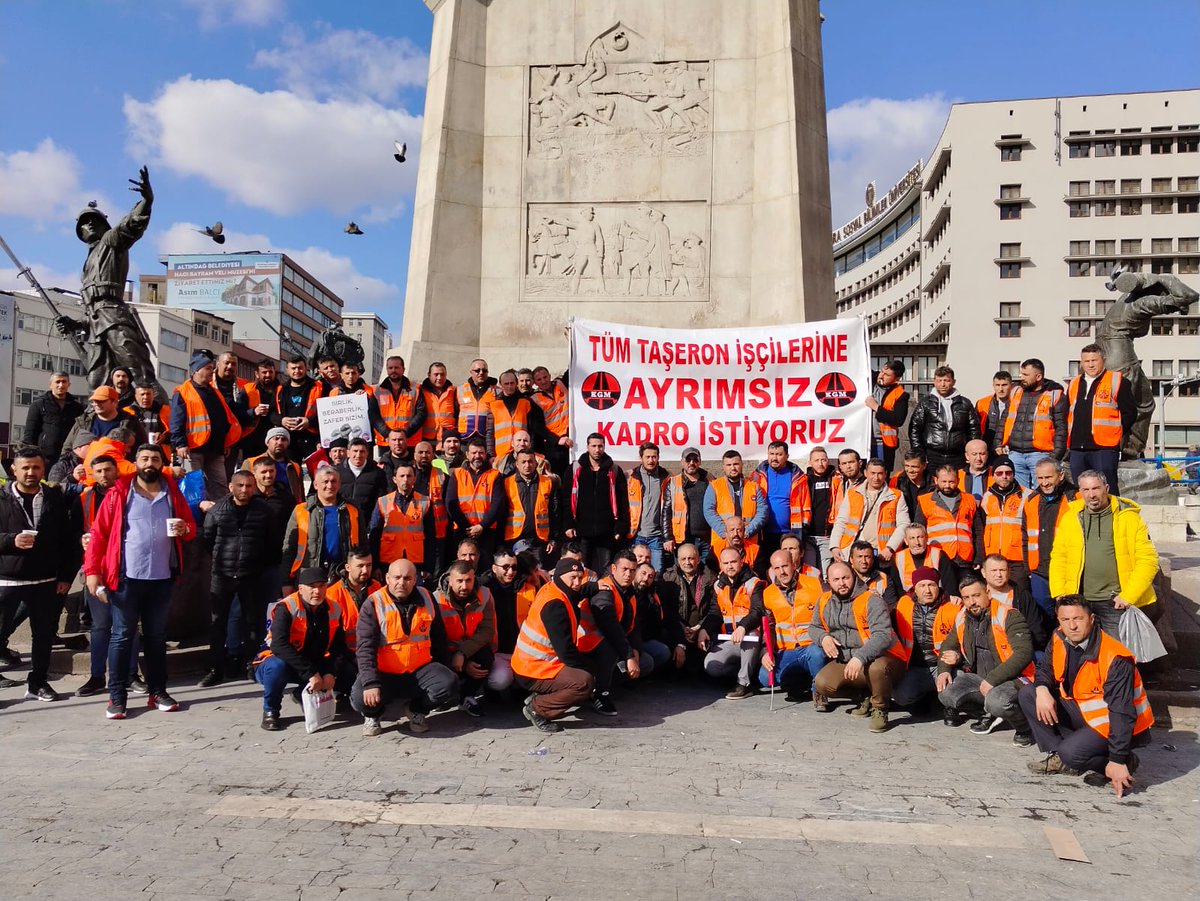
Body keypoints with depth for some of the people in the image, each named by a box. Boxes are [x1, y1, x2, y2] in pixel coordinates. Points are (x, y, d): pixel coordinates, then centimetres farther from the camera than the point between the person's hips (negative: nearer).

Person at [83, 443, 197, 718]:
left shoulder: (173, 493, 7)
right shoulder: (119, 493, -2)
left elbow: (191, 526, 13)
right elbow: (99, 533, -5)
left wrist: (185, 528, -11)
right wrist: (92, 571, -11)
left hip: (162, 578, 3)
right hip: (127, 577, -3)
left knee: (156, 636, 12)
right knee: (122, 636, 3)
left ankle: (158, 691, 20)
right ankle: (117, 696, 10)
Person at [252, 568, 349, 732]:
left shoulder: (334, 609, -6)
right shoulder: (286, 608, -22)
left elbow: (339, 646, -4)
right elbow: (279, 645, -33)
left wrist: (331, 673, -23)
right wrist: (311, 674, -36)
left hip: (314, 665, 5)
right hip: (278, 661, -5)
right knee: (277, 666, -37)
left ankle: (305, 695, 13)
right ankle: (270, 711, -9)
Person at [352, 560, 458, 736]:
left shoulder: (426, 600, 4)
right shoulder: (374, 604, -7)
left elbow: (439, 640, 14)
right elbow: (365, 647, -15)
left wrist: (444, 673, 14)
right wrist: (370, 683, -27)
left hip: (420, 670, 3)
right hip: (384, 673, -2)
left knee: (449, 684, -24)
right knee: (361, 698, -30)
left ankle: (416, 710, 8)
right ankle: (373, 714, 10)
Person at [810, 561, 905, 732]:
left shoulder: (871, 601, -14)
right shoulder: (824, 602, 5)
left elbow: (882, 636, -26)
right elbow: (813, 627, 19)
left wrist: (860, 657, -39)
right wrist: (823, 637, -6)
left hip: (879, 658, -6)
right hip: (844, 661, 6)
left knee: (877, 667, -40)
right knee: (822, 684, -18)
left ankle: (880, 710, -9)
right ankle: (863, 695, 11)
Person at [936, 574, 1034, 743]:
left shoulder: (1008, 616, -15)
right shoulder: (962, 618, 5)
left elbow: (1024, 652, -24)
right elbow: (948, 645, 20)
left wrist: (992, 679, -25)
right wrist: (943, 670, 0)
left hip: (1012, 679, -6)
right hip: (979, 677, 7)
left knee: (997, 702, -37)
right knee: (946, 694, -15)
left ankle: (1024, 729, -3)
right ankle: (989, 714, 9)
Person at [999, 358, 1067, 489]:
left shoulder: (1055, 395, 0)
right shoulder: (1015, 392, 15)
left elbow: (1061, 428, -3)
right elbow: (1005, 421, 21)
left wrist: (1056, 456, -10)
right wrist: (1000, 444, 10)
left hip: (1040, 454, -4)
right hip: (1014, 453, 5)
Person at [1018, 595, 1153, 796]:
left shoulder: (1115, 659, -27)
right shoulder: (1060, 640, -8)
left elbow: (1122, 714, -28)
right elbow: (1045, 669, 7)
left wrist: (1117, 761, -29)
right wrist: (1042, 690, -19)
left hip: (1113, 724, -7)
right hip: (1082, 712, 7)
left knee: (1071, 753, -29)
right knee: (1027, 694, -6)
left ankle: (1125, 761, 0)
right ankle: (1057, 757, 0)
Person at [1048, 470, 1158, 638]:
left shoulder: (1129, 518, -2)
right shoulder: (1070, 518, 6)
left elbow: (1148, 560, -6)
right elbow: (1058, 557, 9)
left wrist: (1128, 596, -12)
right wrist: (1058, 593, -1)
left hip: (1117, 603, -2)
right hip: (1079, 602, 2)